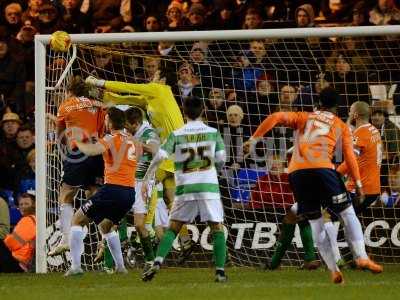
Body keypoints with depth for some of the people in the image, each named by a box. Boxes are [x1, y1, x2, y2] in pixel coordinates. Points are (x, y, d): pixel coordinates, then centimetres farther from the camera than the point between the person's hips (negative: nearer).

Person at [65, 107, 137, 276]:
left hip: (112, 188, -7)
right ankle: (120, 266, 20)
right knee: (105, 226, 30)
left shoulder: (111, 139, -6)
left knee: (77, 220, 5)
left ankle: (75, 265, -7)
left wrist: (77, 142, -3)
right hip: (130, 192, 7)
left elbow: (90, 151, -21)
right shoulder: (132, 140, 15)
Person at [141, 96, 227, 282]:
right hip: (209, 186, -1)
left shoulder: (177, 135, 2)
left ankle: (157, 263, -6)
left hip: (185, 188, 1)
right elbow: (221, 159, 2)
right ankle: (220, 271, -2)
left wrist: (146, 179, 0)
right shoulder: (213, 133, 4)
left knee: (173, 228, 10)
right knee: (217, 228, 6)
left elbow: (160, 157, -6)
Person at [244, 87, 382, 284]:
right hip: (321, 169, -3)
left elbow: (276, 118, 10)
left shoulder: (303, 118, 24)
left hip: (296, 172, 3)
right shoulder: (341, 126, 19)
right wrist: (358, 183, 13)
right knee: (348, 214, 6)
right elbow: (349, 156, 10)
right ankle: (361, 257, -10)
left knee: (316, 223, 9)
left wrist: (253, 139, 10)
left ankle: (333, 270, 1)